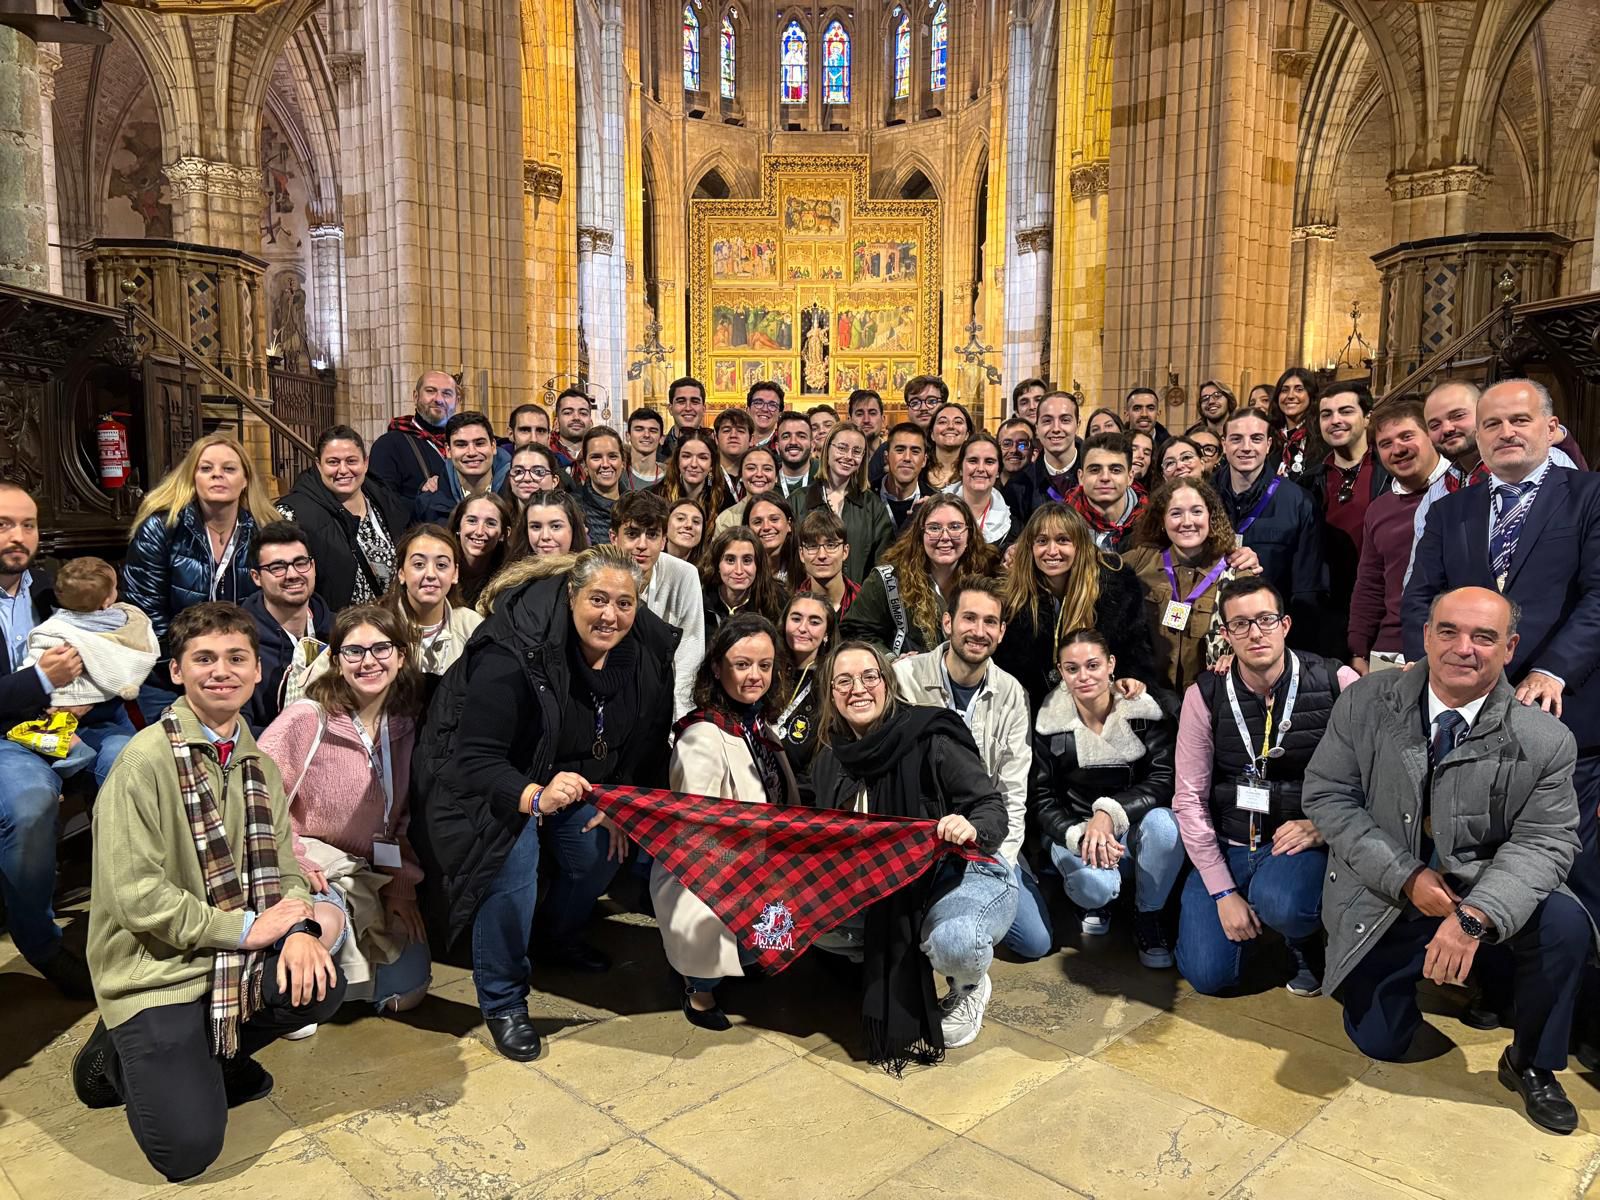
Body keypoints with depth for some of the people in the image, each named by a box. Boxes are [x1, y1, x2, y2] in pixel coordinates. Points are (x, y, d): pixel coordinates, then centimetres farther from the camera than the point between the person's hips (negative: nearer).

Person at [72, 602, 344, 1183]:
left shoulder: (258, 763, 6)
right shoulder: (145, 760, -16)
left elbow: (281, 867, 7)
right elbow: (135, 894, -19)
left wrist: (298, 929, -14)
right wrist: (245, 929, -17)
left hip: (230, 959, 6)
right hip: (155, 970, -6)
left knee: (323, 986, -22)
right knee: (187, 1149, -13)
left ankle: (214, 1056, 6)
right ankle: (120, 1055, 16)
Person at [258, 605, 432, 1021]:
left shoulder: (406, 724, -1)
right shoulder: (308, 718, -17)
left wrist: (403, 883, 1)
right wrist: (295, 862, -20)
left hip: (372, 873, 5)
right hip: (308, 861, -5)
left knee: (406, 993, 2)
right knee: (323, 927, -38)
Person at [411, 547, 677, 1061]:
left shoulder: (646, 649, -17)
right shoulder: (514, 653, -35)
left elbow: (646, 741, 0)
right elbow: (475, 757, -35)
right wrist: (534, 798, -51)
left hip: (571, 776, 6)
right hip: (489, 784, -6)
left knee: (601, 851, 2)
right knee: (514, 864, -21)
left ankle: (557, 938, 34)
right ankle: (502, 1000, 1)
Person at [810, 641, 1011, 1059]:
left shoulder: (931, 740, -18)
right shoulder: (830, 761, 0)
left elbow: (994, 808, -17)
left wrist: (972, 828, -39)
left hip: (961, 873, -6)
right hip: (886, 886, 6)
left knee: (954, 943, -38)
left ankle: (969, 987, 4)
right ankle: (897, 975, 12)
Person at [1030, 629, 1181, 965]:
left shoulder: (1144, 710, -10)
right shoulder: (1048, 722, -9)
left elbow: (1165, 780, -17)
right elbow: (1040, 799, -6)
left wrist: (1110, 812, -30)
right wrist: (1080, 834, -24)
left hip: (1135, 827, 1)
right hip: (1073, 831, -1)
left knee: (1164, 822, -34)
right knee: (1095, 884, -33)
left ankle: (1148, 917, -6)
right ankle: (1096, 900, 9)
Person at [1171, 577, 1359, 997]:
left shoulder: (1336, 683, -10)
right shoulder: (1205, 696, -7)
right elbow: (1190, 799, -6)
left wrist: (1323, 827, -17)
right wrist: (1222, 892, -9)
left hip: (1301, 841, -2)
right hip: (1227, 845, 2)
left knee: (1278, 903, -35)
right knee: (1208, 975, -6)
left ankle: (1306, 941, 3)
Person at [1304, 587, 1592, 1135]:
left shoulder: (1544, 740, -13)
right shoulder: (1365, 703, -12)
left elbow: (1543, 841, -15)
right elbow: (1326, 796, -9)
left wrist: (1475, 917, -33)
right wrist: (1407, 878, -19)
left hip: (1482, 889, 0)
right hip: (1382, 895, 0)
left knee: (1565, 925, -29)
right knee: (1380, 1042, 1)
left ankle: (1530, 1064, -2)